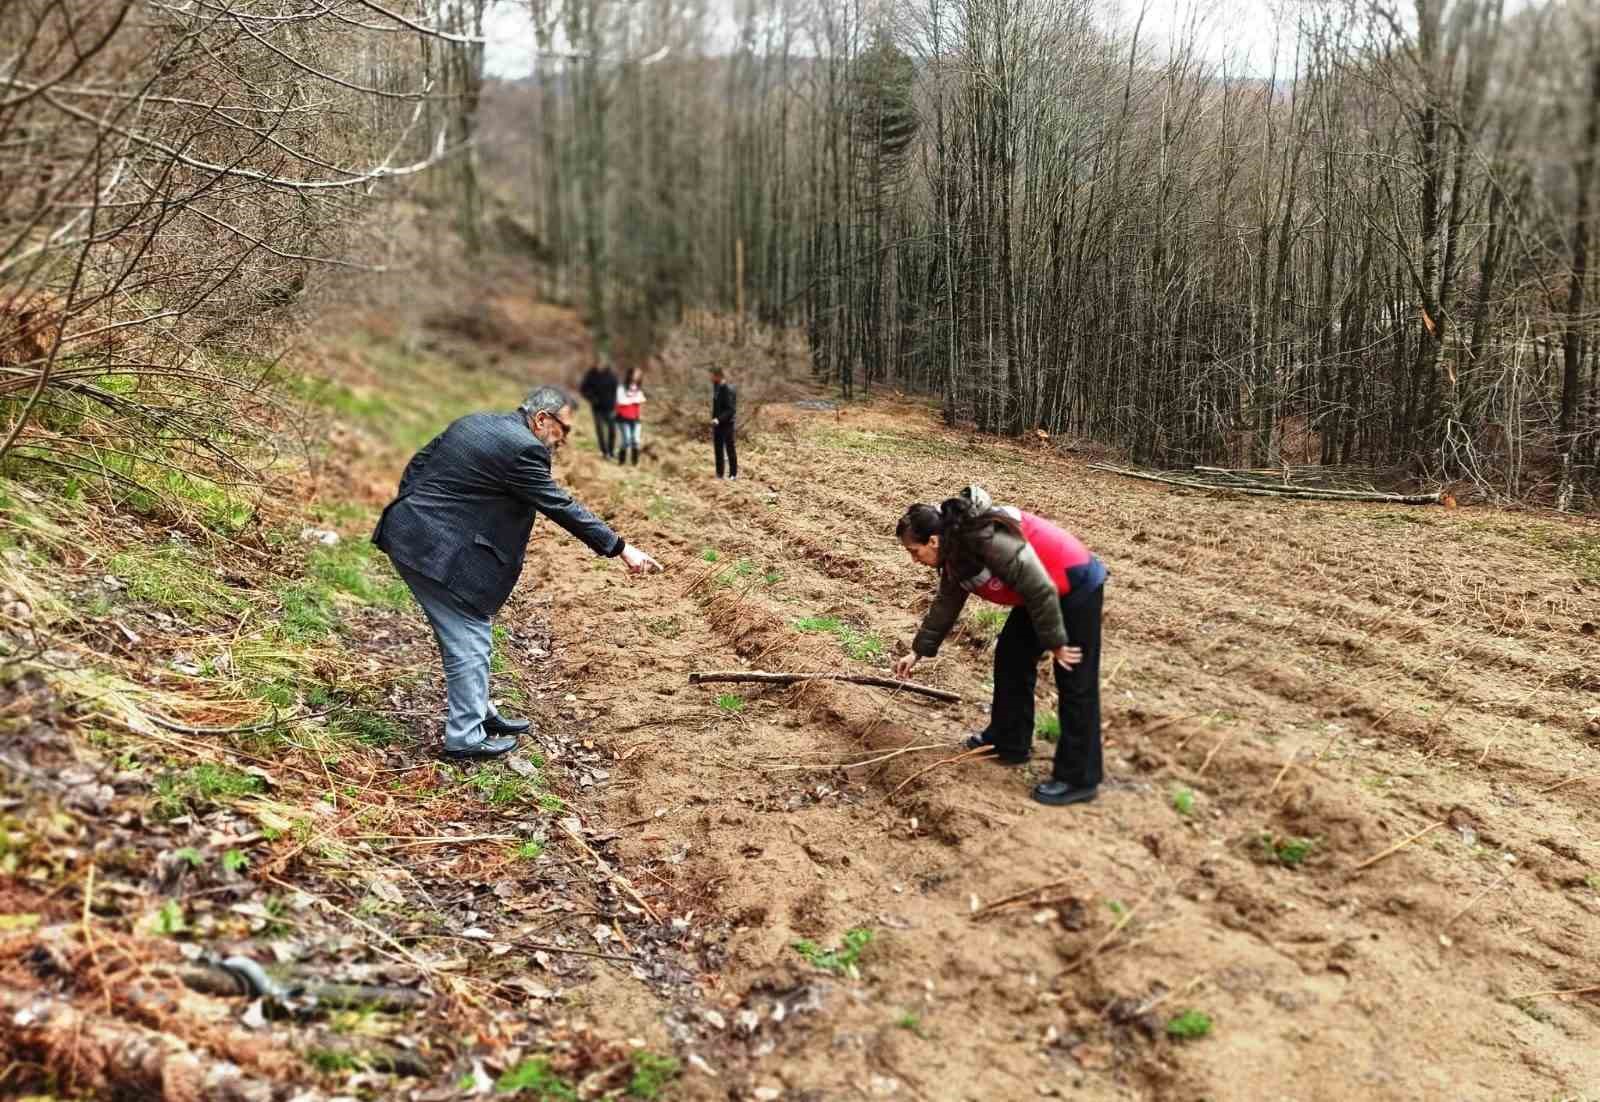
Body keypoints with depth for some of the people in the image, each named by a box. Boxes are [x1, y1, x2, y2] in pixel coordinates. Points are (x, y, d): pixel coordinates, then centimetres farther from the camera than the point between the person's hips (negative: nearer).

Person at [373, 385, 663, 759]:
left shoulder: (473, 422, 12)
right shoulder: (522, 448, -16)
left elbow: (417, 464, 17)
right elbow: (562, 508, -15)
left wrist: (412, 514, 22)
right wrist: (621, 549, -12)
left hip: (408, 534, 10)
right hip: (437, 551, -10)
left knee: (463, 634, 20)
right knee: (470, 639, 1)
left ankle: (478, 712, 33)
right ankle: (466, 736, 10)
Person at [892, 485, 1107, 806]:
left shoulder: (989, 540, -31)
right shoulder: (955, 553, 0)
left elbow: (1042, 589, -27)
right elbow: (946, 605, 13)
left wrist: (1055, 642, -18)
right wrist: (919, 651, 14)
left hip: (1076, 585, -10)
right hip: (1044, 591, 10)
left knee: (1075, 684, -5)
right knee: (1011, 657, 15)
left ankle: (1078, 779, 2)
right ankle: (1008, 742, 29)